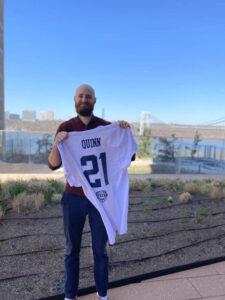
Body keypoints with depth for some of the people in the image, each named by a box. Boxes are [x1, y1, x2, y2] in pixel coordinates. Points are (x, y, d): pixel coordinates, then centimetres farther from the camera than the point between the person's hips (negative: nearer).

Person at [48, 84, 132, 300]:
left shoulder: (107, 127, -2)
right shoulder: (65, 128, -3)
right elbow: (53, 165, -8)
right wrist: (57, 144, -28)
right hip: (74, 197, 0)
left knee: (100, 249, 14)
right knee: (72, 249, 14)